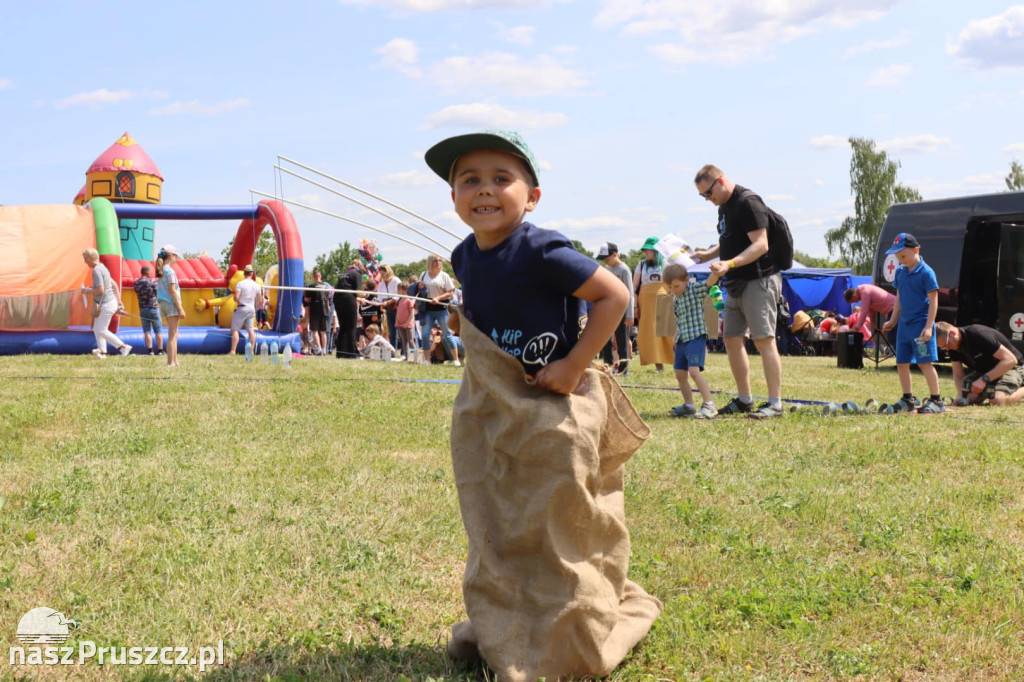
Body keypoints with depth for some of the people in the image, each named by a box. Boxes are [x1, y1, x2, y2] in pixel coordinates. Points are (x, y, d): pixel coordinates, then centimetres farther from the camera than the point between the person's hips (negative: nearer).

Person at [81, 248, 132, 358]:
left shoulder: (96, 270, -17)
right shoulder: (102, 268, 15)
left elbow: (100, 290, -24)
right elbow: (114, 285, 19)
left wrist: (86, 290, -9)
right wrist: (119, 301, 19)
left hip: (107, 304, -10)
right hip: (111, 301, 10)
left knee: (101, 330, -6)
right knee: (97, 328, 14)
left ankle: (123, 346, -5)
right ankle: (102, 351, 15)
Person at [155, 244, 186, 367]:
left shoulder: (161, 271, 13)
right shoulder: (170, 271, -13)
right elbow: (172, 291, -16)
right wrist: (180, 308, -15)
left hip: (163, 303, 9)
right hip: (171, 303, -9)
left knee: (174, 334, 16)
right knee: (172, 335, -6)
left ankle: (175, 361, 19)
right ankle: (171, 362, -7)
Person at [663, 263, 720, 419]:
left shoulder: (695, 289, -7)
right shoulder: (676, 298, 14)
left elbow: (710, 282, -26)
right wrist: (676, 338, 23)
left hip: (696, 337, -8)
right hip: (681, 339, 9)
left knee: (694, 370, -21)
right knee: (680, 373, 9)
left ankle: (709, 405, -19)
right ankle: (689, 405, 21)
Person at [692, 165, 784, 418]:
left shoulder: (748, 202, -14)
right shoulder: (724, 207, 16)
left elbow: (760, 245, -21)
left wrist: (730, 264, -30)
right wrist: (707, 255, 12)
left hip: (758, 281, -10)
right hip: (737, 284, 10)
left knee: (763, 340, -10)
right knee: (731, 339, 10)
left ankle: (775, 404, -8)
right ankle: (744, 400, 20)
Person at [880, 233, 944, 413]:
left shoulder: (926, 272, -11)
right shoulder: (900, 272, 10)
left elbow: (933, 301, -12)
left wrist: (928, 326, -18)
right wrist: (893, 320, 16)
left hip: (920, 324, -7)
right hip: (904, 324, 7)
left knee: (924, 362, -8)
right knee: (902, 363, 9)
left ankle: (936, 400, -1)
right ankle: (908, 399, 22)